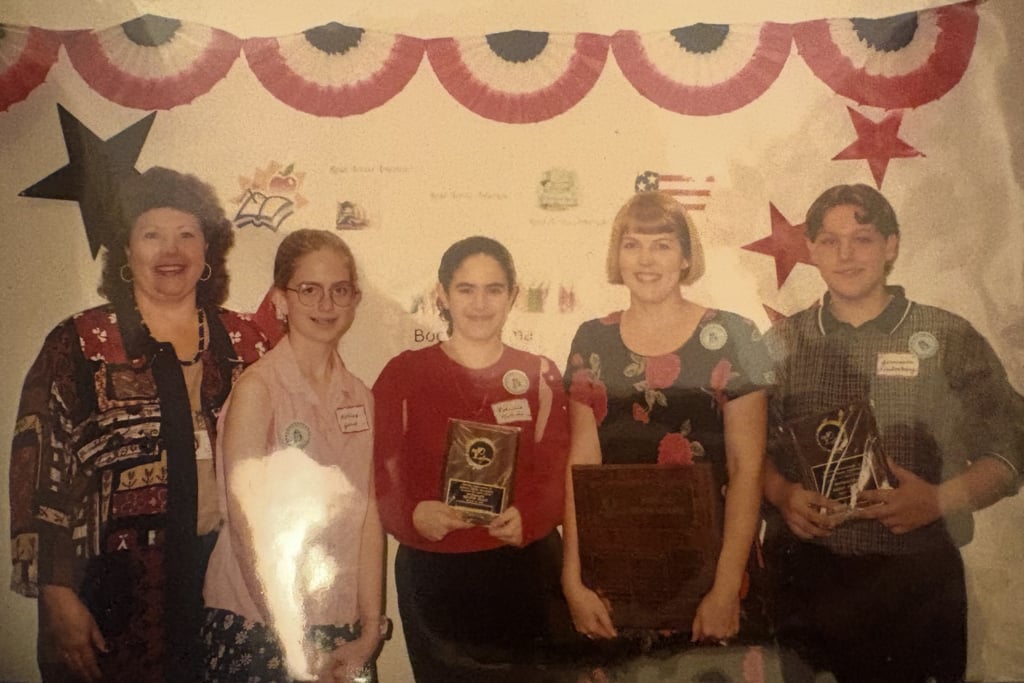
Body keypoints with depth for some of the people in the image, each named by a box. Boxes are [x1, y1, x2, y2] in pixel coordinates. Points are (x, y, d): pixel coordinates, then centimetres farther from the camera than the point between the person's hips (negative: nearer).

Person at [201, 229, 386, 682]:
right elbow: (248, 526, -14)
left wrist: (370, 628, -4)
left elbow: (367, 515, 2)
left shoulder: (359, 397, 4)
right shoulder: (257, 388, -12)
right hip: (257, 627, -4)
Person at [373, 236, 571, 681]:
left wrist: (527, 517, -20)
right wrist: (412, 515, -24)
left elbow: (559, 474, 0)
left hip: (525, 568, 1)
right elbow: (374, 473, -5)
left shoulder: (540, 376, 4)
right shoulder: (404, 373, -1)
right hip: (432, 574, -1)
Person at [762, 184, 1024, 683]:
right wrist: (782, 494, -11)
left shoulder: (949, 339, -1)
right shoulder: (783, 343, 5)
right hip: (803, 572, 2)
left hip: (915, 579, -1)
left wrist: (939, 500, -15)